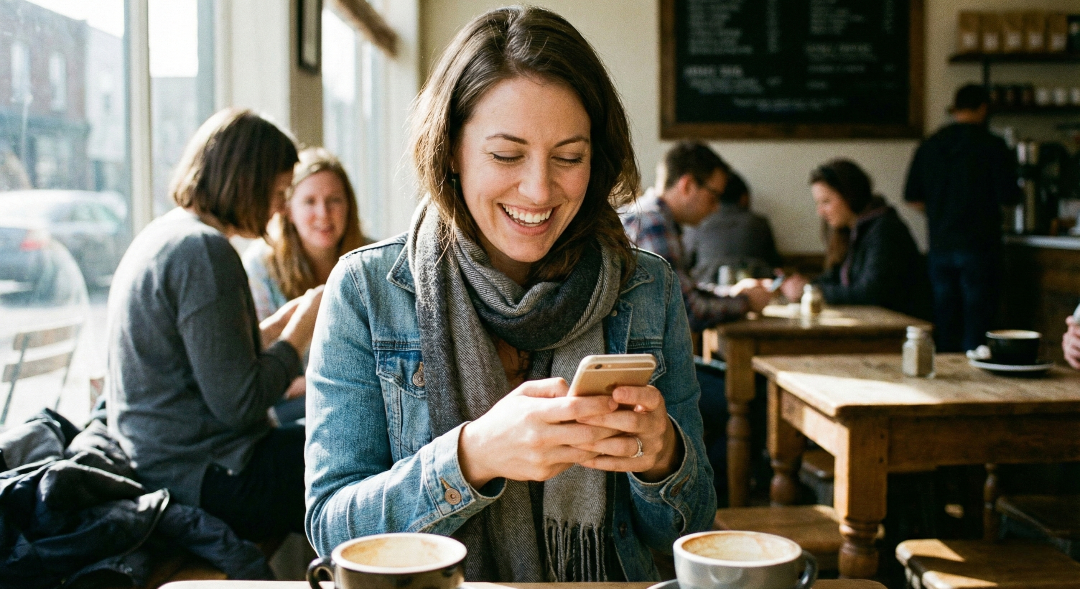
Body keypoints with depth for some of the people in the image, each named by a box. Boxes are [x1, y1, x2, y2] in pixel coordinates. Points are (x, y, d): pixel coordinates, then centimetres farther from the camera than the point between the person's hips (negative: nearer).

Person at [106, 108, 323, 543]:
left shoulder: (162, 235, 13)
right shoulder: (204, 251, -19)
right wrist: (301, 330, -7)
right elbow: (240, 404, -20)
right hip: (203, 481, -11)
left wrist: (280, 322, 15)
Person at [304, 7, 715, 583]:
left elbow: (690, 529, 3)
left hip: (607, 583, 2)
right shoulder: (365, 290, -5)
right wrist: (474, 455, -24)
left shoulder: (648, 290, 0)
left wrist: (662, 456, -18)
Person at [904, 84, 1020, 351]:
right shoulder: (992, 146, -7)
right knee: (976, 322, -1)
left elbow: (912, 196, 10)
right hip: (978, 246, -4)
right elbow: (1009, 196, -9)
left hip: (939, 246, 4)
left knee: (945, 323, 10)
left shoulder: (929, 146, 7)